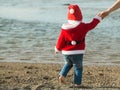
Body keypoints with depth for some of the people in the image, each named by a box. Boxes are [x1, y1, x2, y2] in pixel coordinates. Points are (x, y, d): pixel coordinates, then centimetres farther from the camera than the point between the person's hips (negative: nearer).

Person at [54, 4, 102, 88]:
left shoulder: (64, 28, -4)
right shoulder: (83, 27, -9)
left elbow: (61, 40, 0)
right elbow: (92, 25, 4)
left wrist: (57, 49, 16)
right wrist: (97, 18, 22)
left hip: (66, 53, 3)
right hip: (77, 53, -3)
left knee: (68, 64, 28)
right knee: (78, 67, 13)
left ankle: (62, 75, 11)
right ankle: (77, 83, 8)